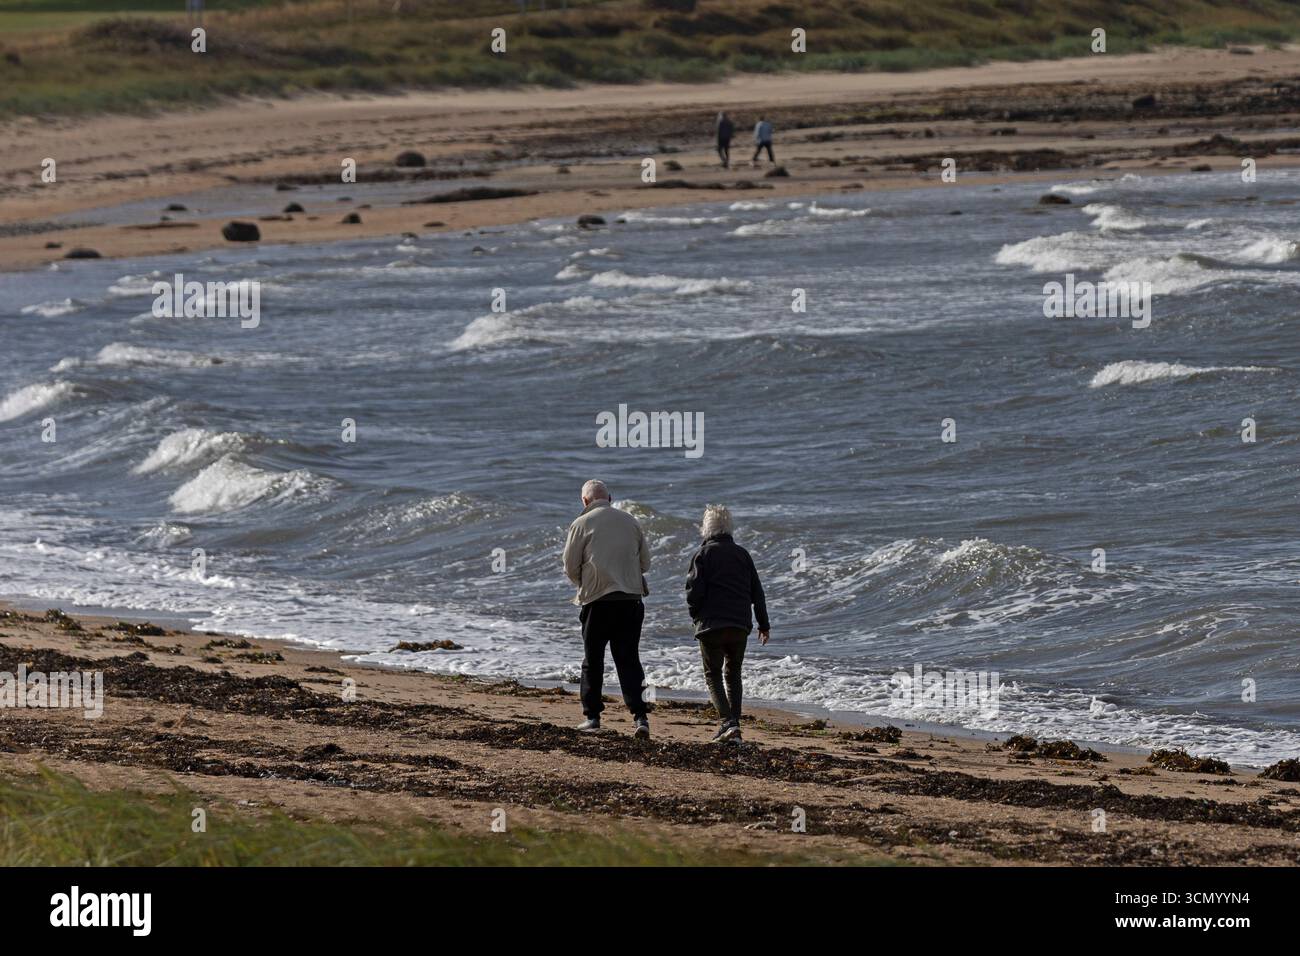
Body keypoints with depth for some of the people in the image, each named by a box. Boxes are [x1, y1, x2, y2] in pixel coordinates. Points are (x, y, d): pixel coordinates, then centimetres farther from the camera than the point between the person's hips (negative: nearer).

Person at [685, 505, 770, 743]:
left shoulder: (704, 554, -5)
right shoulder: (742, 554, 9)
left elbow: (694, 591, -11)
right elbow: (757, 592, 13)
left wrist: (696, 615, 9)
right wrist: (764, 624, 21)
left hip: (711, 625, -4)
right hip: (740, 625, 4)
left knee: (713, 675, 3)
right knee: (733, 674, 18)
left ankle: (728, 723, -15)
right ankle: (734, 726, 12)